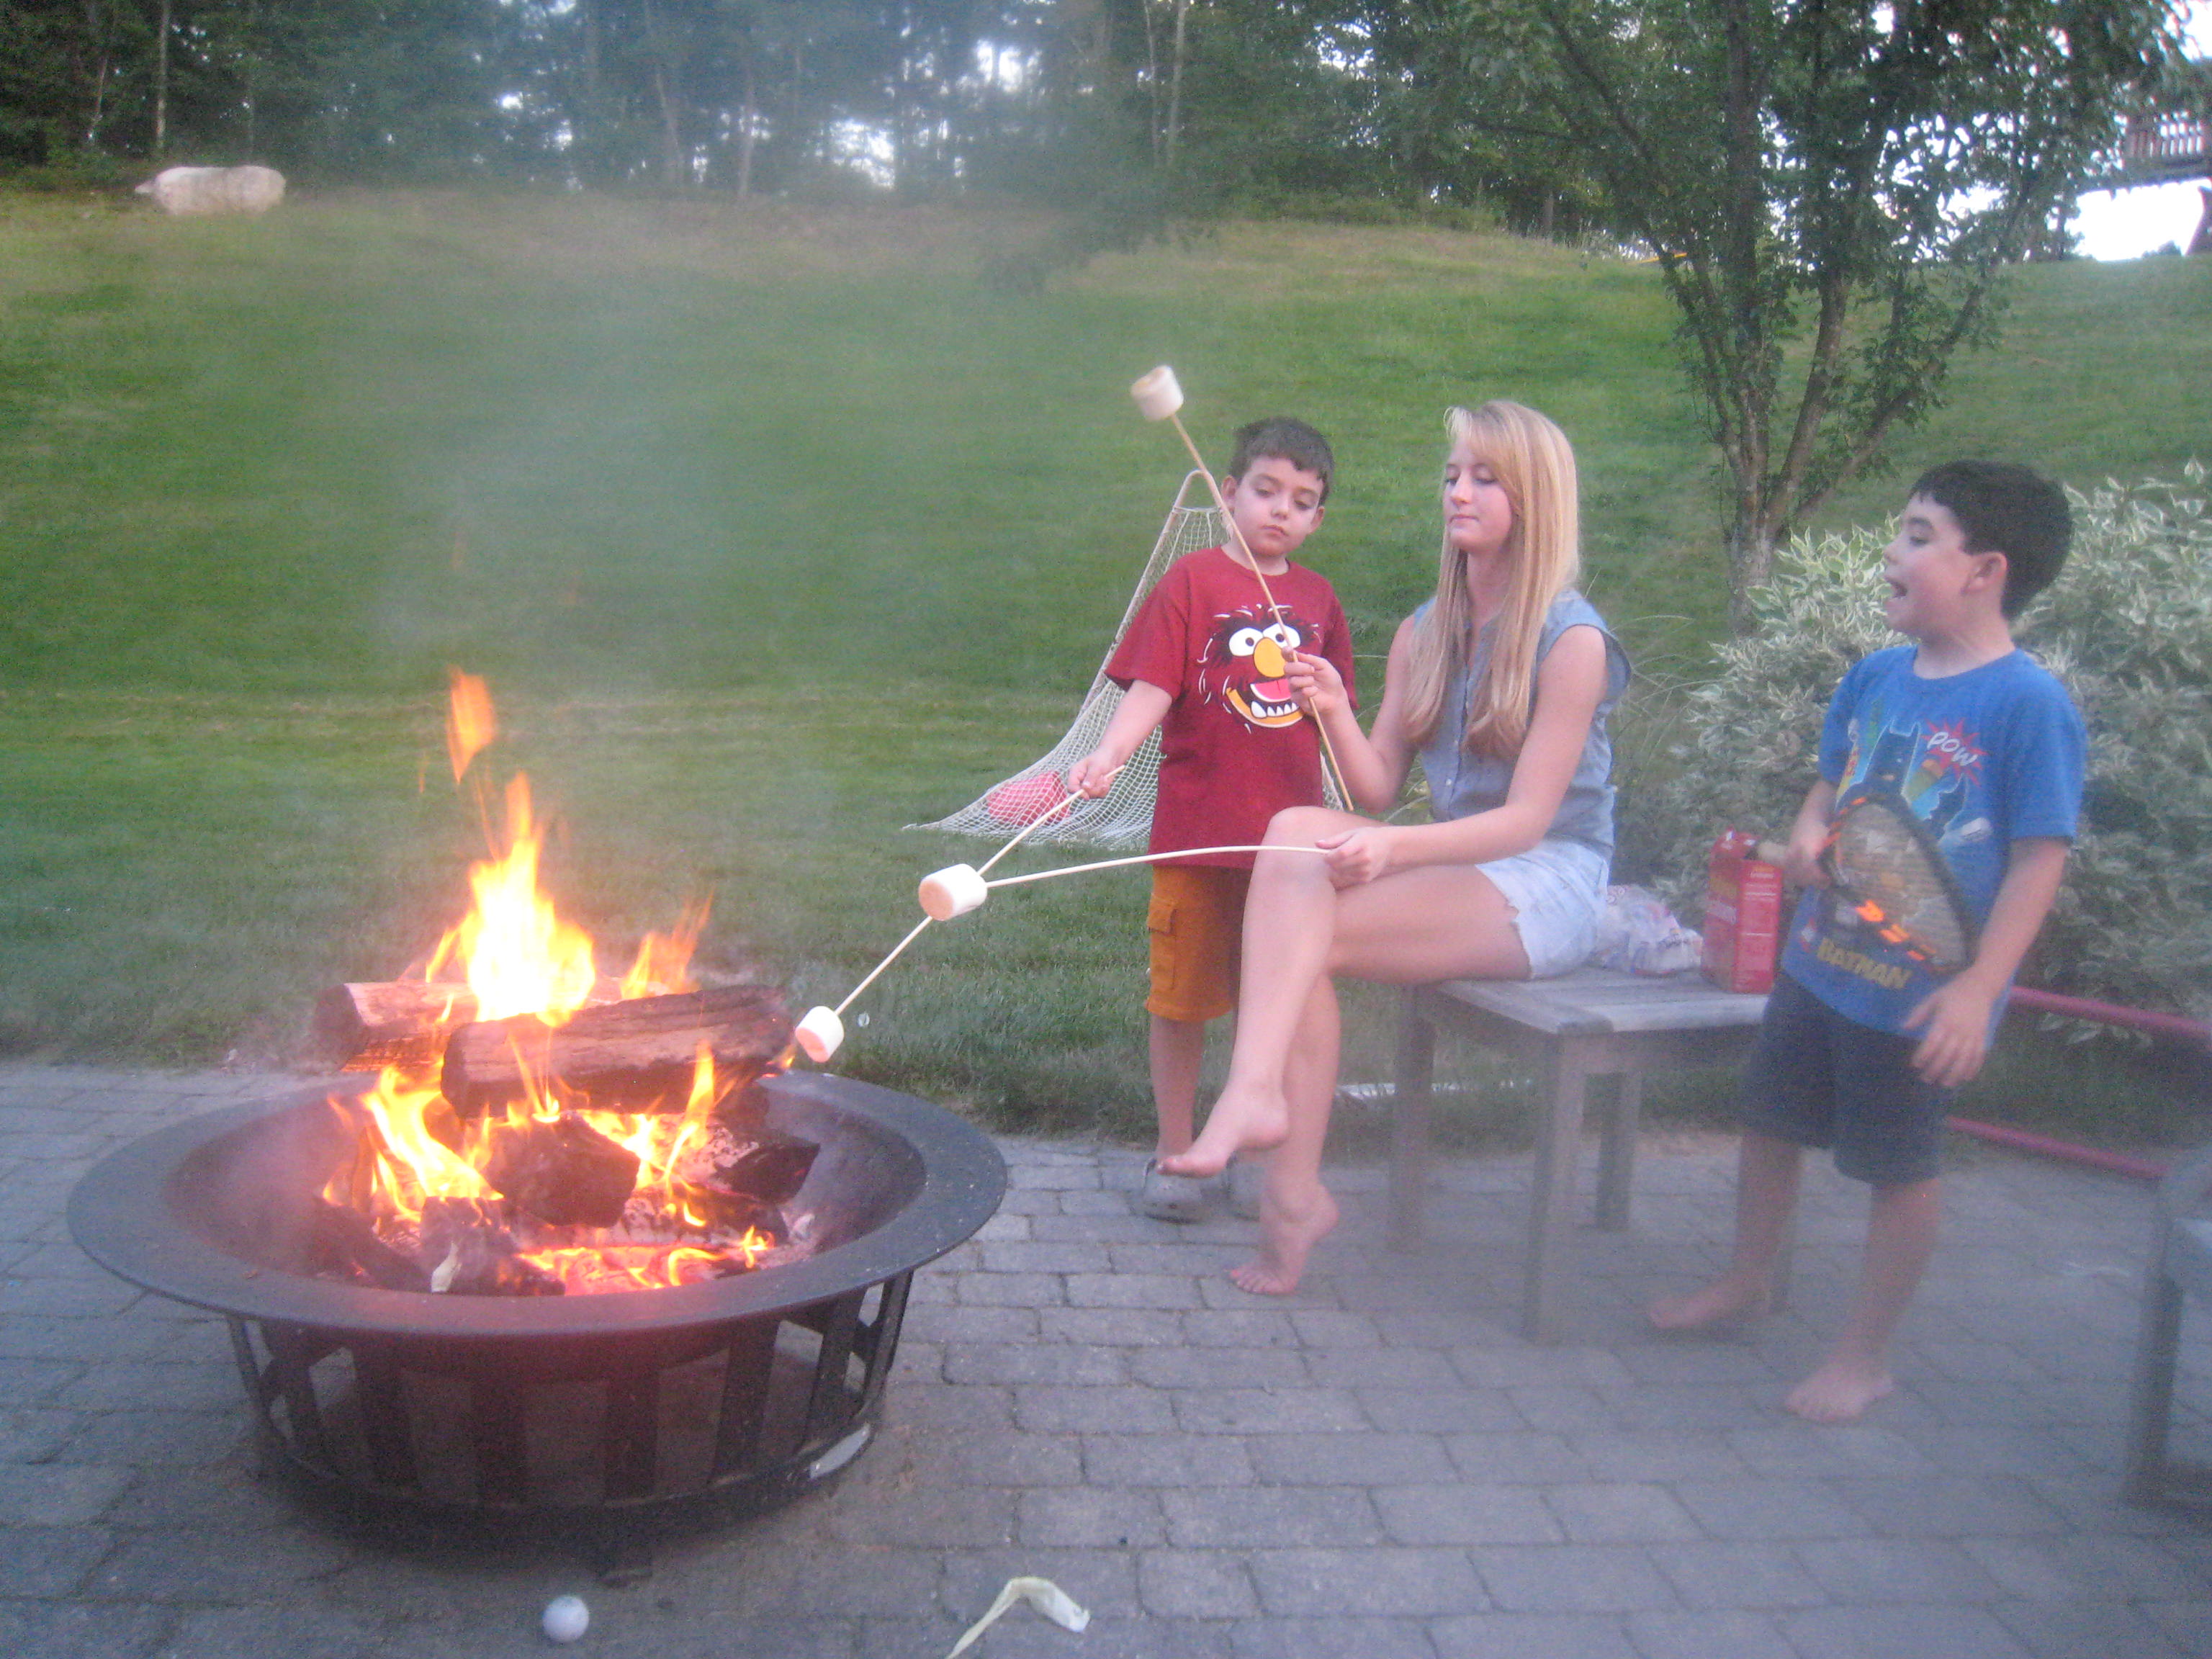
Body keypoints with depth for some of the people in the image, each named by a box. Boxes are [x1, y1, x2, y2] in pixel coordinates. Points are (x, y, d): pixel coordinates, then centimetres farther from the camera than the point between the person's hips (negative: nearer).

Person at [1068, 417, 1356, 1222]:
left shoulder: (1318, 598, 10)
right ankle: (1173, 1150, 20)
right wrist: (1108, 753, -29)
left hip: (1289, 833, 4)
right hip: (1200, 829, -4)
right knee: (1183, 995, 6)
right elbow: (1152, 685, -14)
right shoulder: (1193, 580, -4)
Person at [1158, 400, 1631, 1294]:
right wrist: (1335, 713, -14)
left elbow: (1526, 819, -16)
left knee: (1308, 930, -26)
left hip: (1546, 890, -6)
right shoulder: (1423, 632, 10)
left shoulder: (1572, 640, -11)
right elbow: (1378, 788, 5)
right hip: (1452, 867, 6)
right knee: (1294, 831, -23)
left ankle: (1292, 1194, -22)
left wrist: (1397, 846, -30)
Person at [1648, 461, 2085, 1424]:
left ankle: (1863, 1357, 27)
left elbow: (2039, 859, -18)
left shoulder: (2030, 704, -18)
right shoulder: (1876, 677, 2)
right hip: (1821, 958, 7)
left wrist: (1979, 986, -22)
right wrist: (1808, 833, -7)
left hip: (1919, 994, -7)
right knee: (1770, 1118, 21)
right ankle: (1748, 1281, 45)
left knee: (1899, 1165, 10)